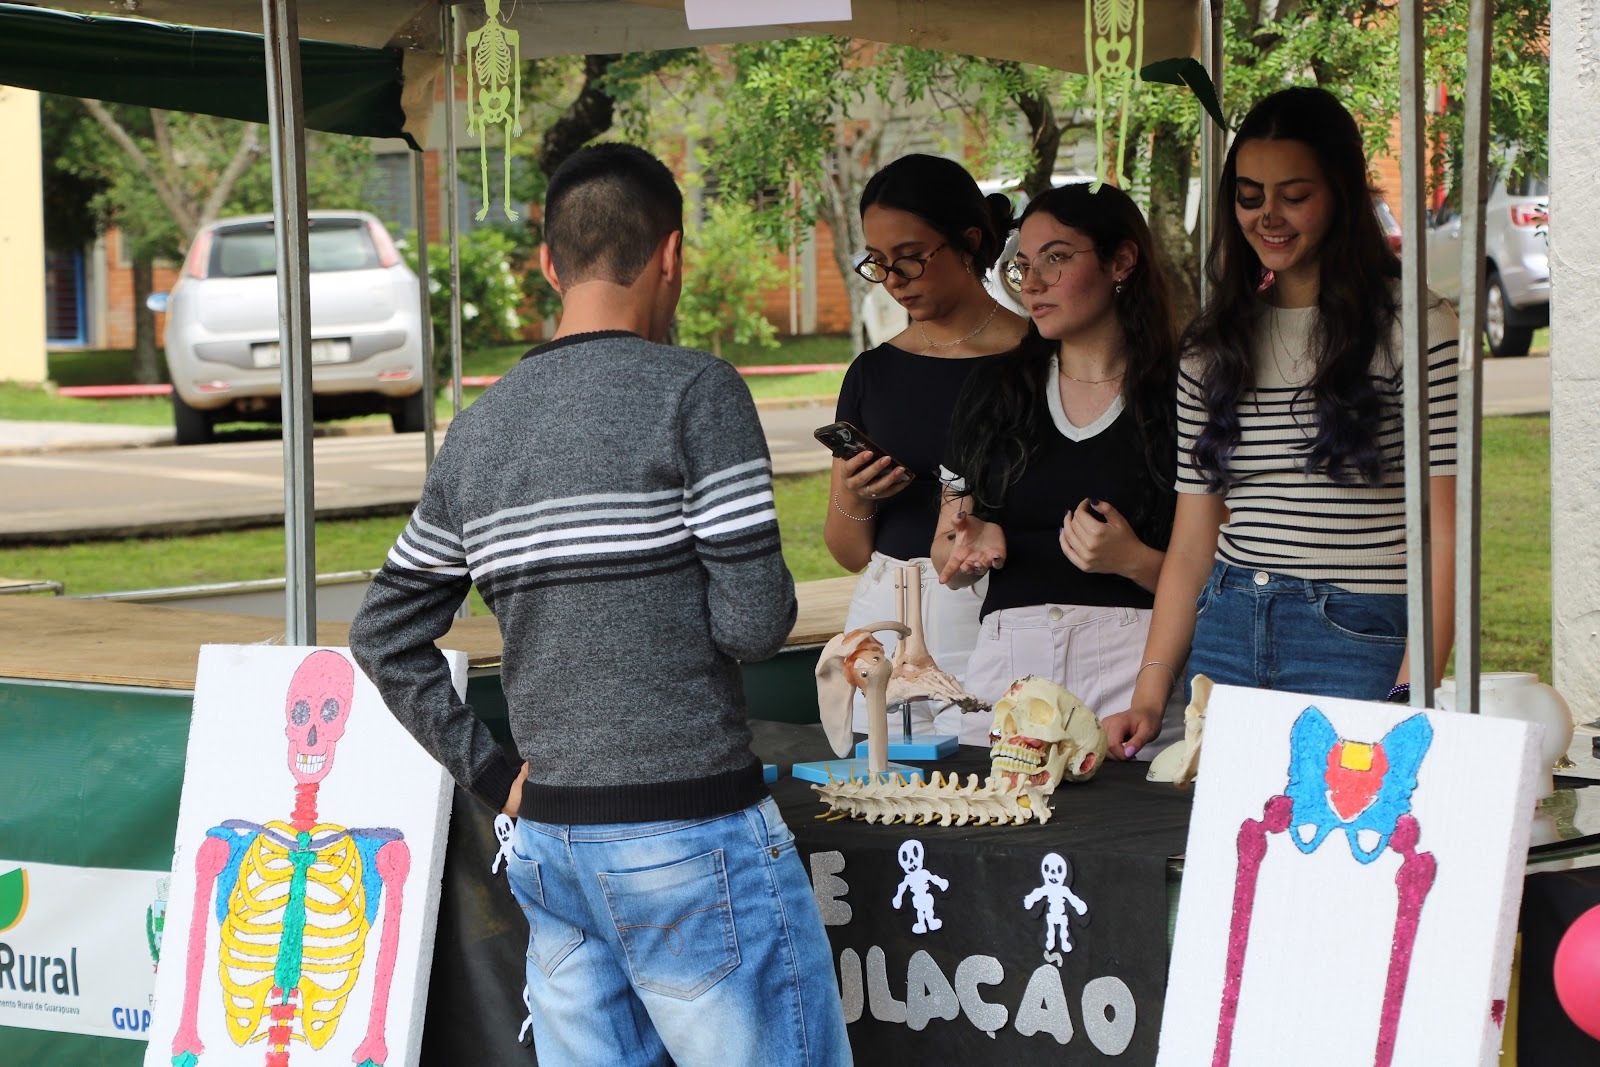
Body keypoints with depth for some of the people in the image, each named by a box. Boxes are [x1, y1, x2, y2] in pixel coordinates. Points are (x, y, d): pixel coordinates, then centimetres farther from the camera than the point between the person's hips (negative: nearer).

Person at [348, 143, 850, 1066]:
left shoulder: (481, 430, 10)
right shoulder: (694, 392, -9)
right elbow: (755, 621, -14)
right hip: (694, 840, -7)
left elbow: (386, 640, 15)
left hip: (549, 841, 7)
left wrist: (491, 775, 14)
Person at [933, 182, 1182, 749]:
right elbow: (946, 559, 20)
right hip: (1007, 655, 3)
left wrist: (1134, 560, -14)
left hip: (1133, 659, -3)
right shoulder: (994, 390, 15)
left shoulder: (1178, 398, 2)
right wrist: (973, 547, -1)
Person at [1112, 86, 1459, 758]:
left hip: (1359, 646, -5)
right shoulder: (1214, 344, 12)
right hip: (1226, 638, 5)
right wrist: (1148, 698, 3)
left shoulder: (1413, 329, -4)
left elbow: (1444, 533, -8)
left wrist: (1413, 701, -17)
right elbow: (1192, 544, 12)